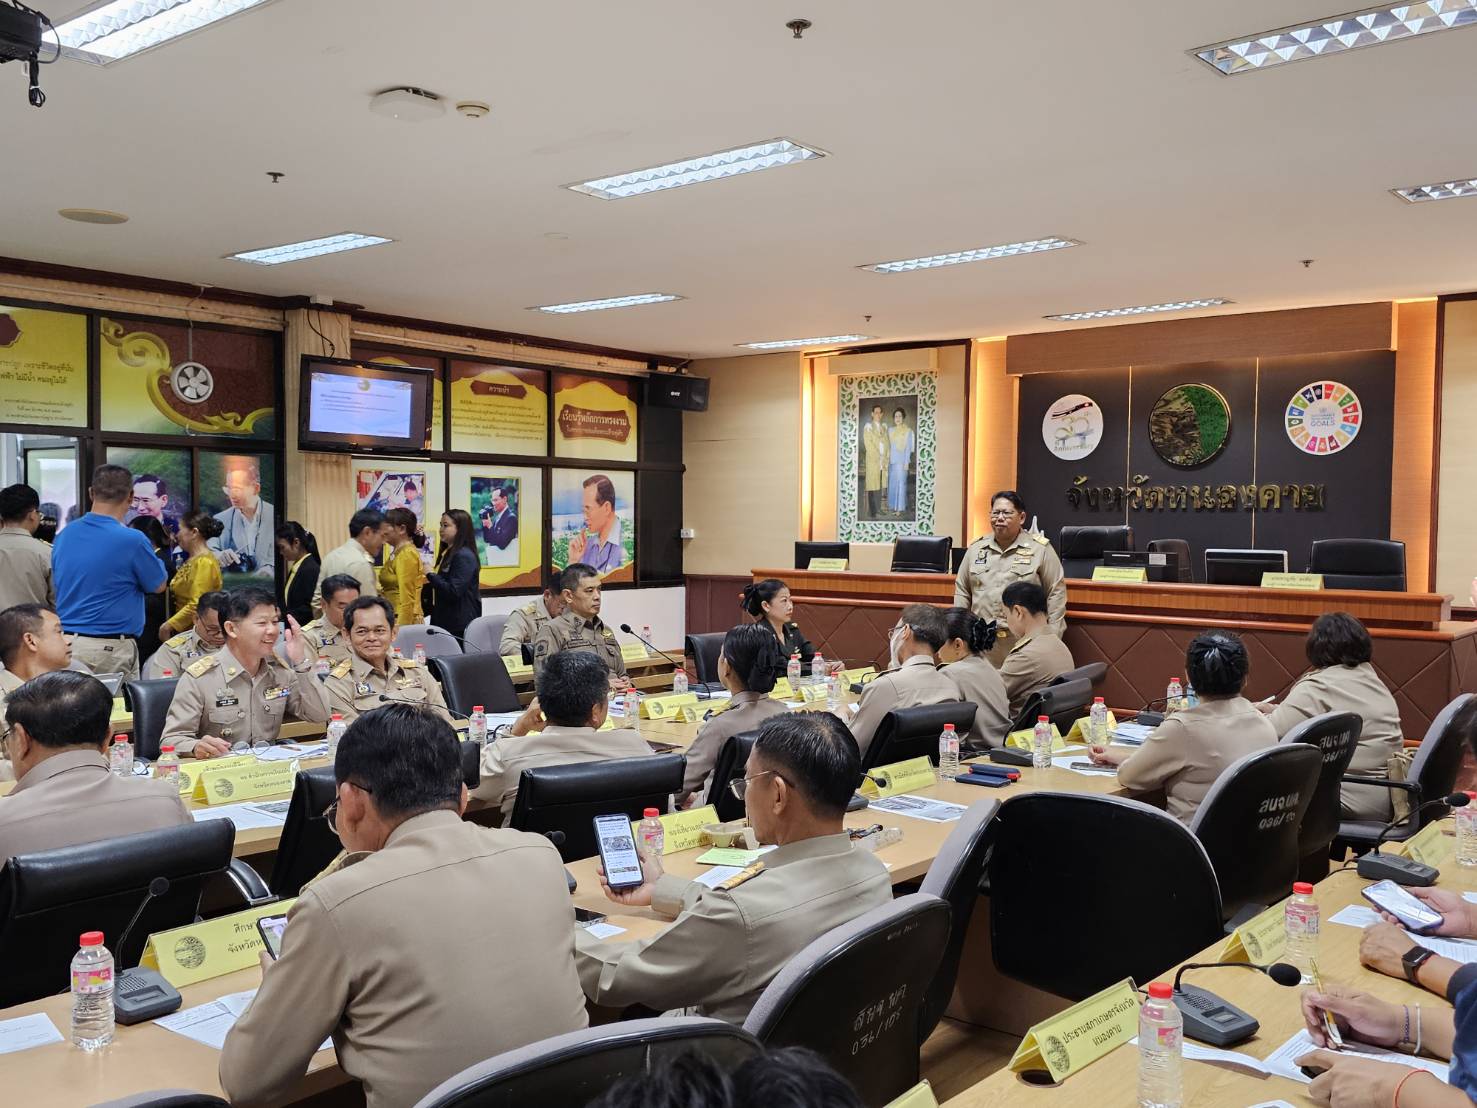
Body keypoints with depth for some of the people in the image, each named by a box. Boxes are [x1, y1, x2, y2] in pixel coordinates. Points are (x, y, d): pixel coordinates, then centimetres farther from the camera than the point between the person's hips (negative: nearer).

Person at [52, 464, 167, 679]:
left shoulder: (64, 534, 4)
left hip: (65, 641, 6)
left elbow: (57, 584, 18)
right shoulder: (131, 540, -15)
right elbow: (158, 585, 1)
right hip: (111, 648, -6)